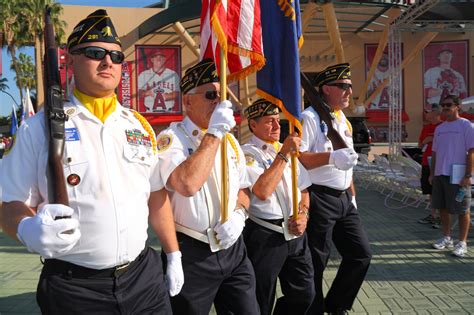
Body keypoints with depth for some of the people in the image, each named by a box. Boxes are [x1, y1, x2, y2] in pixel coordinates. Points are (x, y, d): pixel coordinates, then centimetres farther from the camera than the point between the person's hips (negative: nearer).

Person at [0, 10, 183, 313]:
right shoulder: (40, 127, -5)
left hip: (144, 275, 4)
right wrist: (29, 230, -27)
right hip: (74, 287, -3)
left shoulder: (139, 126, 7)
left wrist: (174, 256, 13)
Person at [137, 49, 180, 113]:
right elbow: (139, 92, 2)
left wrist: (170, 95, -16)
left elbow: (178, 93, 4)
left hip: (168, 112, 0)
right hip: (150, 112, 0)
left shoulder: (173, 74, 7)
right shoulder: (143, 75, 7)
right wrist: (146, 93, -19)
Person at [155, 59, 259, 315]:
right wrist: (214, 134, -23)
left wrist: (238, 214, -5)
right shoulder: (171, 138, -12)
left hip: (233, 249, 6)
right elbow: (187, 184, -31)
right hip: (191, 254, -6)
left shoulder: (229, 139, 10)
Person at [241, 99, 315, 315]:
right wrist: (283, 154, -20)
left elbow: (303, 189, 19)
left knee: (304, 295, 13)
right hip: (265, 236, -6)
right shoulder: (248, 153, -10)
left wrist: (303, 214, 0)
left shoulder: (290, 148, 13)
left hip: (295, 233, 6)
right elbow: (263, 191, -25)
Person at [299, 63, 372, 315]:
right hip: (319, 199, -9)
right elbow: (296, 158, -20)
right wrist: (331, 157, -30)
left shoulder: (343, 120, 17)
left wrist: (352, 196, 20)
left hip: (344, 199, 9)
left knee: (361, 254, 11)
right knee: (316, 262, 0)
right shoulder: (310, 118, -11)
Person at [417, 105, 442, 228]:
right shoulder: (426, 127, 14)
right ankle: (433, 215, 22)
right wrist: (425, 141, -1)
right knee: (430, 191, 12)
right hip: (426, 163, 7)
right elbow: (419, 145, 19)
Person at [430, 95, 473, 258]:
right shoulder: (439, 128, 14)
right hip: (440, 175, 7)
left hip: (457, 176, -7)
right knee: (442, 207, 13)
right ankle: (446, 238, 27)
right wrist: (432, 173, 15)